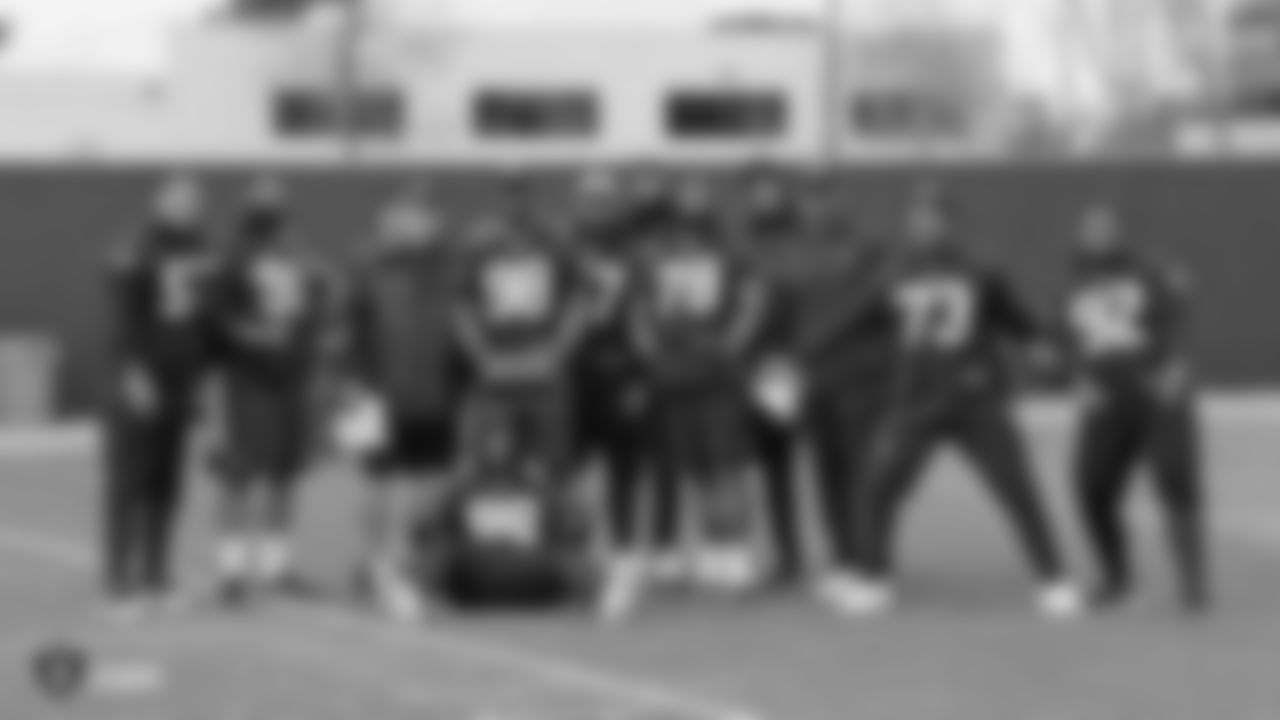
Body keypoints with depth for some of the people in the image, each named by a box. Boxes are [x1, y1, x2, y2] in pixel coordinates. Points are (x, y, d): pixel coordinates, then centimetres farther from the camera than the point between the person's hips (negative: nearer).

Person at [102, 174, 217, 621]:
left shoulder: (199, 255, 9)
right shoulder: (136, 255, -10)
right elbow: (122, 319, -15)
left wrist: (201, 377, 14)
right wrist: (133, 374, -21)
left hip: (179, 391, 6)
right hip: (139, 390, -6)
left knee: (166, 487, 8)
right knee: (129, 484, -4)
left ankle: (155, 580, 15)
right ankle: (120, 585, -2)